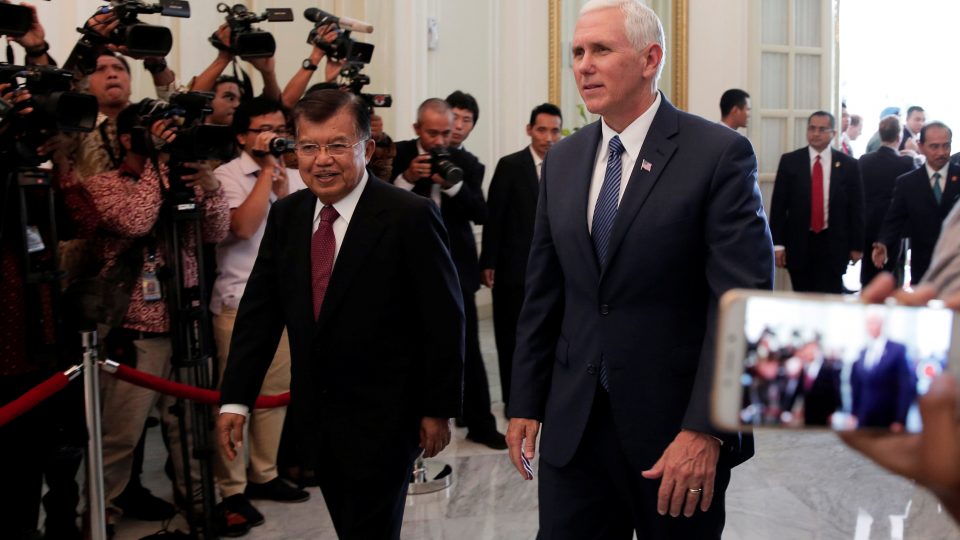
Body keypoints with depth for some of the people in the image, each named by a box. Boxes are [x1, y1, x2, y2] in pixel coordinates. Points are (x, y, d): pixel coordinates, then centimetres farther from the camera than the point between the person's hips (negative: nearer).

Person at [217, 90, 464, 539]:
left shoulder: (410, 216, -15)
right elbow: (259, 311, 3)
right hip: (315, 414, 6)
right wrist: (235, 399, -2)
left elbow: (445, 320, -12)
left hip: (383, 417, -5)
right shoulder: (286, 215, 3)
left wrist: (439, 409, -10)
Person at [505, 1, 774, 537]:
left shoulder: (720, 153, -9)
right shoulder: (562, 160, 8)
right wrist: (526, 403, 8)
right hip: (572, 422, 4)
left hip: (676, 424, -4)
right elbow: (543, 292, 11)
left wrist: (707, 429, -19)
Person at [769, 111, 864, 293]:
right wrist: (778, 243, -4)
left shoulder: (848, 165, 3)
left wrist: (856, 245, 4)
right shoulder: (789, 161, 2)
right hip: (799, 243, 0)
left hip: (833, 244, 0)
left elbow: (856, 208, 6)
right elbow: (778, 205, 1)